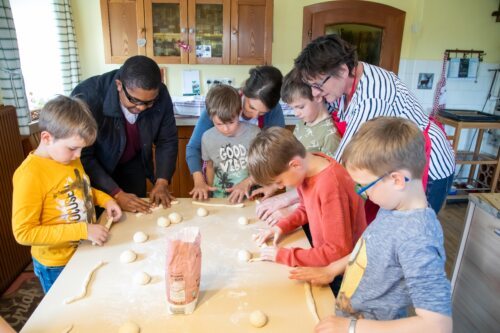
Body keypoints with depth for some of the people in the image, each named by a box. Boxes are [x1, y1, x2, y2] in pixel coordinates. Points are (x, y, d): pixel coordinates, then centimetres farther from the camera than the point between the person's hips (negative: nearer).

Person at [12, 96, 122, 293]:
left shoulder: (69, 157, -4)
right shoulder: (30, 175, -26)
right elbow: (24, 233, -25)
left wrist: (104, 199, -4)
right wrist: (82, 231, -28)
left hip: (86, 253, 7)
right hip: (57, 267, -6)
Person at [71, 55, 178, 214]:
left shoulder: (160, 95, -23)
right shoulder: (86, 97, -33)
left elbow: (167, 141, -11)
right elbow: (82, 156, -28)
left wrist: (162, 182, -20)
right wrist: (117, 194, -33)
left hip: (133, 164, 3)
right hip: (96, 166, -3)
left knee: (139, 216, 15)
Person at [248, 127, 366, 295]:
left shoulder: (330, 186, -33)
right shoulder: (307, 166, -8)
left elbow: (338, 252, -29)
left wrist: (283, 255, -24)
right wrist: (281, 226, -5)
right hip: (326, 256, 7)